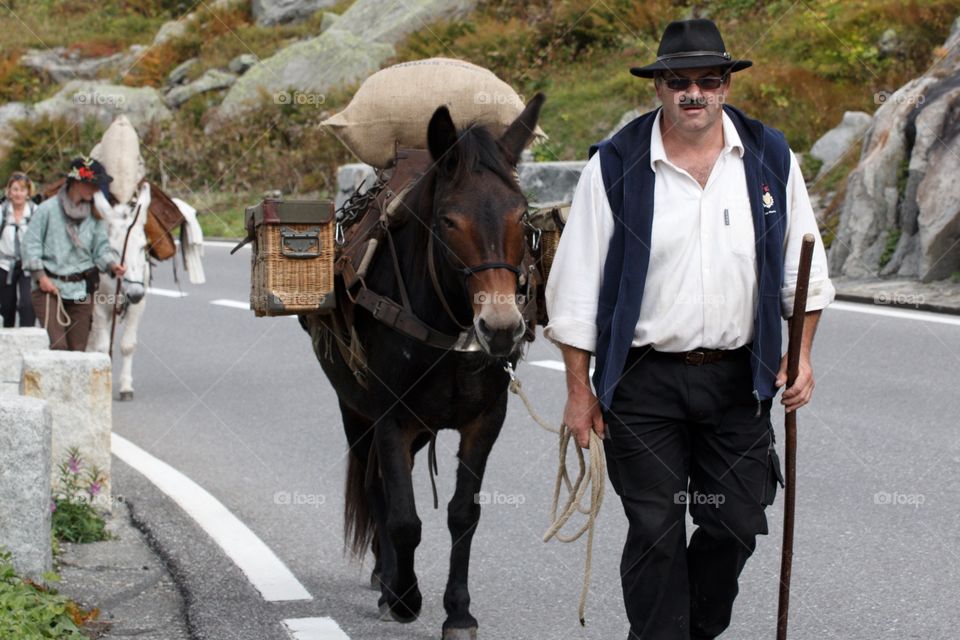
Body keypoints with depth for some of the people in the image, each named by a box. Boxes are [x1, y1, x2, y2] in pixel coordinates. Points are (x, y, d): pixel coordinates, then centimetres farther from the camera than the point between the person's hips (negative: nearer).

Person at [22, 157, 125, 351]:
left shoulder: (95, 215, 5)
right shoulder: (48, 209, -5)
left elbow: (101, 247, 7)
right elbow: (31, 244, -2)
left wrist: (112, 264, -14)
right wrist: (41, 276, -9)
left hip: (81, 289, 4)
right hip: (49, 286, -4)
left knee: (77, 348, 4)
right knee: (56, 345, -16)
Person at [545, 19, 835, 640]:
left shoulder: (769, 157, 2)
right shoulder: (616, 166, -6)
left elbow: (803, 267, 12)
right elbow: (577, 284, -3)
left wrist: (802, 353, 4)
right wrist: (579, 390, -4)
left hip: (738, 379, 3)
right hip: (644, 383, -2)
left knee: (737, 525, 8)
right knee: (656, 534, 1)